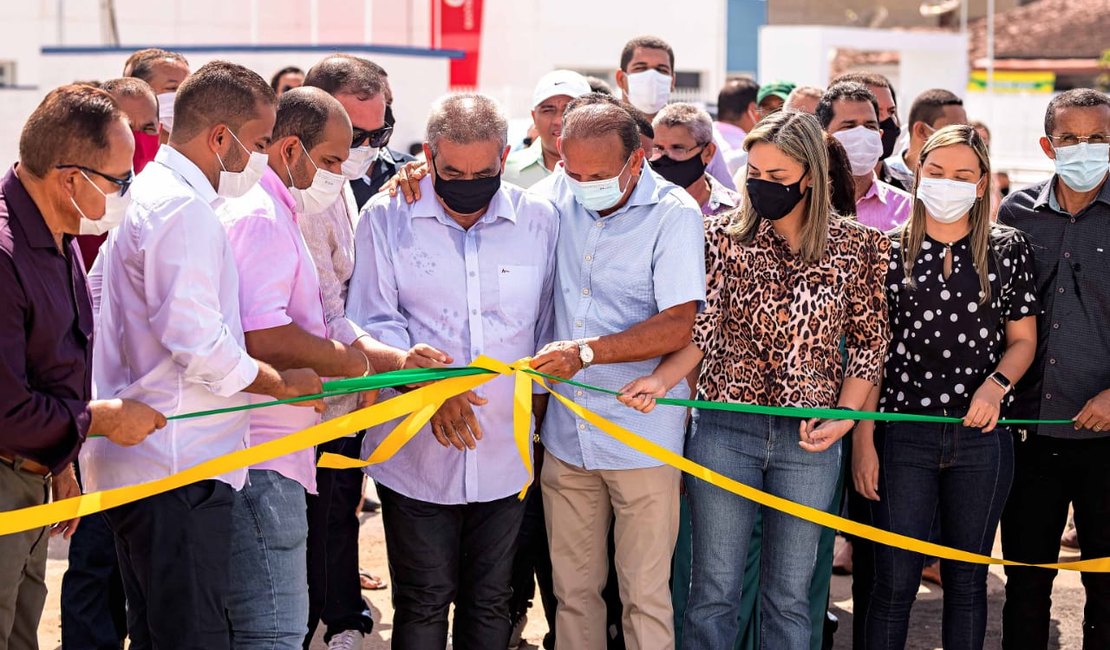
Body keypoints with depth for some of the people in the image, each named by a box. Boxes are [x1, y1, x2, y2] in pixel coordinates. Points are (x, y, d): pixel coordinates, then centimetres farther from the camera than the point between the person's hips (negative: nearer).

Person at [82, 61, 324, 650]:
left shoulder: (148, 194, 18)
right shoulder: (184, 209, -16)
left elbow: (95, 302, 26)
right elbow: (200, 344, -22)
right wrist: (283, 383, -6)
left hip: (134, 462, 11)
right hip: (178, 468, -11)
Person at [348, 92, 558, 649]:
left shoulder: (539, 221, 3)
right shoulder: (387, 219, -1)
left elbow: (546, 327, 12)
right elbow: (373, 324, -4)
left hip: (505, 452, 2)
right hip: (417, 453, -2)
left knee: (489, 603, 11)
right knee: (423, 603, 4)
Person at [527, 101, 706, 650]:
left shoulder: (674, 214, -8)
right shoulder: (555, 196, 4)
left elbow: (678, 326, -16)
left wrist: (587, 351, -21)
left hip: (641, 438, -4)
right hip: (566, 434, 4)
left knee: (645, 595, 1)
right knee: (573, 589, 11)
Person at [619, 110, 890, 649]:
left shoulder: (856, 246, -1)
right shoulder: (725, 235, -1)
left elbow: (867, 340, 5)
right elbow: (703, 326, -7)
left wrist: (845, 416, -7)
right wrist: (662, 379, -25)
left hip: (810, 439, 0)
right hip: (724, 429, 0)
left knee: (790, 595, 10)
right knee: (714, 591, 4)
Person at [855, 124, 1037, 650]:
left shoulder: (1009, 249, 5)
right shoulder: (889, 250, 2)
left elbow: (1022, 340, 10)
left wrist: (996, 385, -10)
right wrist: (863, 438, -3)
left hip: (982, 435, 1)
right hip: (904, 433, -1)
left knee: (967, 579, 9)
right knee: (894, 582, -1)